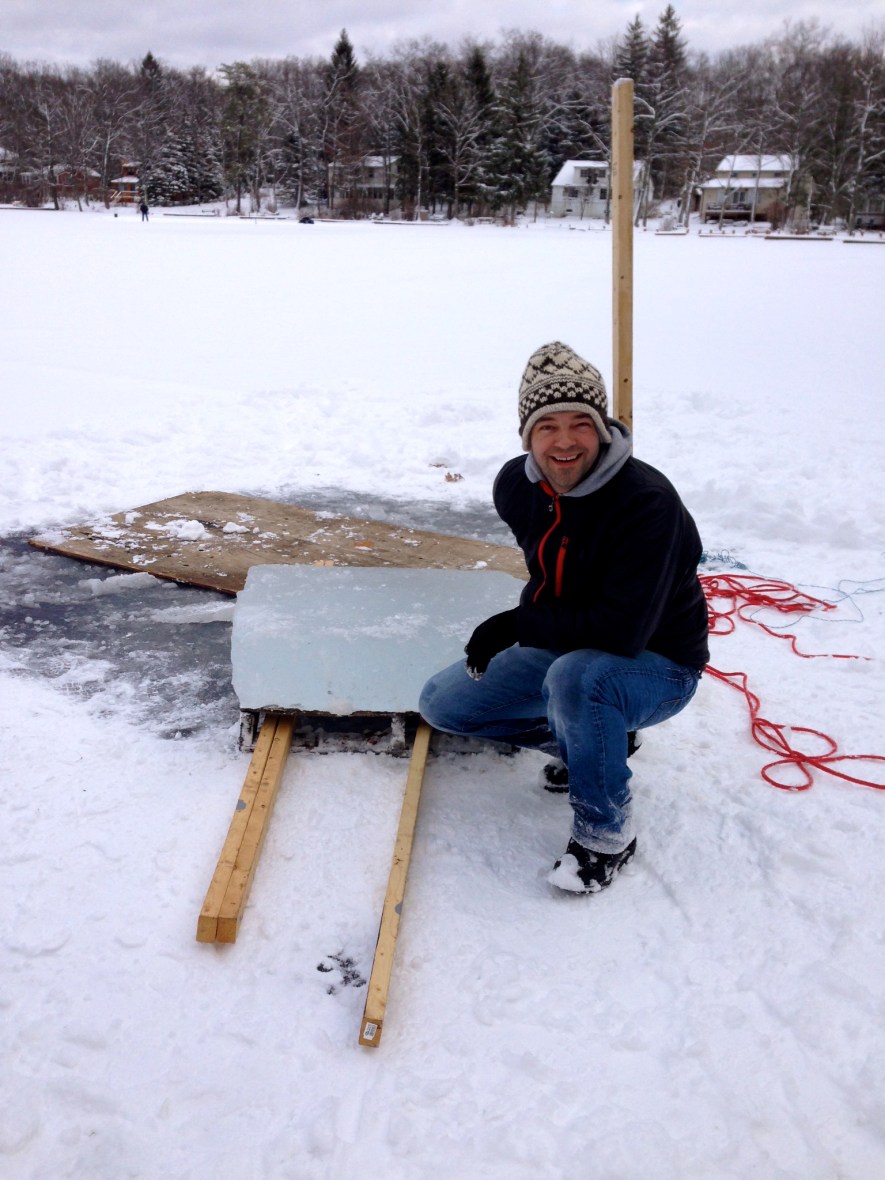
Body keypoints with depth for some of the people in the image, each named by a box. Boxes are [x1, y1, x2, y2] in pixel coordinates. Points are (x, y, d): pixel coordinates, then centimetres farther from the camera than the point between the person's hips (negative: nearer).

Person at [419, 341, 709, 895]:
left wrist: (516, 626, -28)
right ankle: (592, 738, 16)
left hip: (658, 665, -7)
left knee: (574, 677, -40)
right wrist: (538, 619, 4)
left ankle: (608, 834, -15)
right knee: (442, 702, 4)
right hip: (567, 650, 7)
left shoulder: (648, 502, -30)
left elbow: (622, 630, -36)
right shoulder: (516, 486, -8)